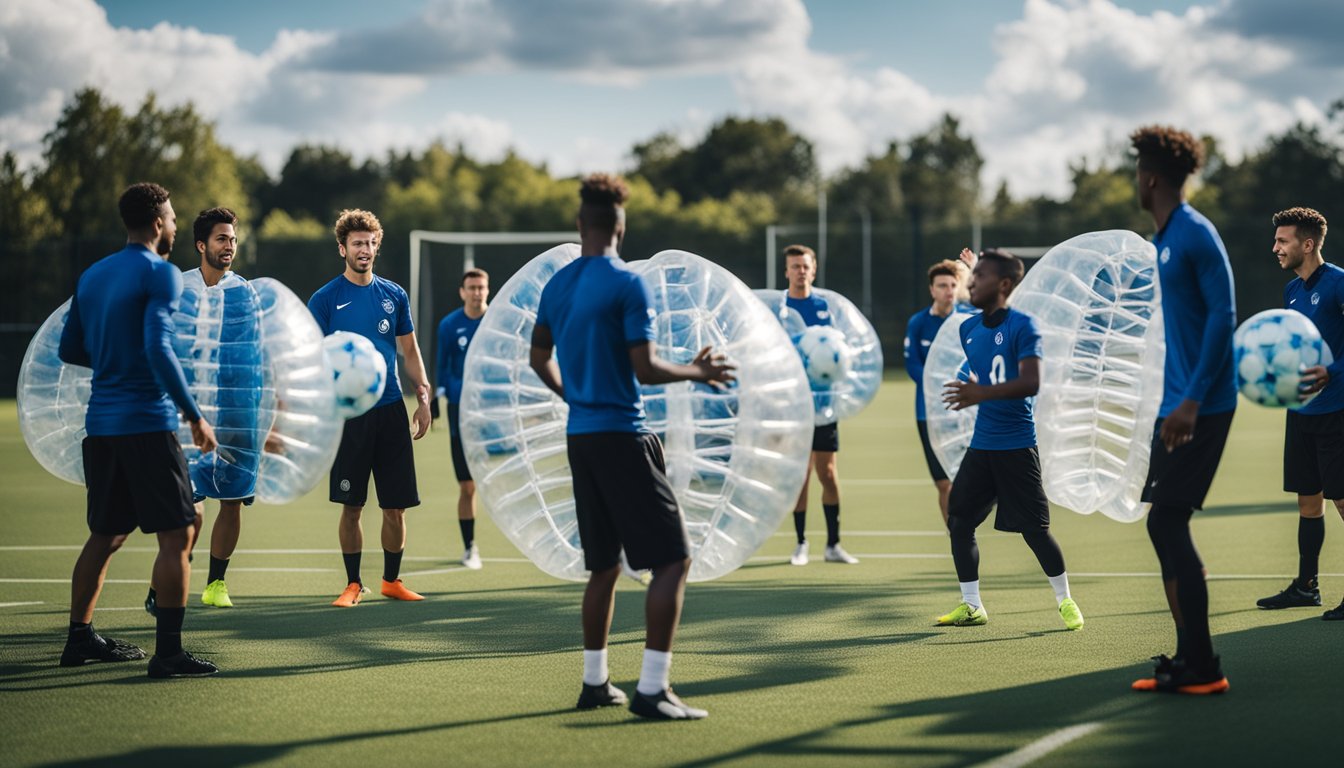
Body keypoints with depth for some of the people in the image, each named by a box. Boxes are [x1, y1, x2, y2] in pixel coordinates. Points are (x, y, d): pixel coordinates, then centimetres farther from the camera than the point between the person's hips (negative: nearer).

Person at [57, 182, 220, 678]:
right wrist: (194, 415, -17)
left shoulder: (92, 276, 13)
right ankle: (168, 652, -9)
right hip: (147, 423, -8)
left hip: (100, 425, 8)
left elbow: (70, 349, 17)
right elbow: (158, 348, -20)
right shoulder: (160, 274, -9)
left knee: (105, 534, 18)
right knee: (176, 535, -5)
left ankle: (80, 638, 22)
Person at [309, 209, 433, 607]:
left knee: (396, 507, 4)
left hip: (391, 410, 3)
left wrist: (424, 398, 5)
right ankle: (353, 584, 13)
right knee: (351, 506, 2)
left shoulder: (395, 295, 9)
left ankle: (392, 581, 18)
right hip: (348, 414, -3)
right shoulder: (325, 299, -1)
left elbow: (410, 351, 15)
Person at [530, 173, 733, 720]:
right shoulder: (627, 285, -12)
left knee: (604, 566, 16)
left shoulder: (556, 285, 10)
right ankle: (651, 690, -11)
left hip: (580, 437, 8)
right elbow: (645, 370, -16)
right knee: (672, 559, -5)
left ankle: (595, 683, 20)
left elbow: (540, 357, 22)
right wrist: (695, 372, 1)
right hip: (622, 436, -8)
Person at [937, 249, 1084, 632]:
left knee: (1033, 527, -3)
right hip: (981, 443, 7)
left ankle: (1065, 601, 14)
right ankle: (971, 605, 13)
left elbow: (1031, 383, -23)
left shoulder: (1022, 326, -12)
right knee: (959, 521, 3)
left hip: (1016, 445, -7)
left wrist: (982, 394, -32)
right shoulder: (968, 329, 10)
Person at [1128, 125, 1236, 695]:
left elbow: (1222, 315, -18)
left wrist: (1192, 400, -22)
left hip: (1198, 410, -9)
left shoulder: (1195, 234, -12)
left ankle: (1201, 669, -6)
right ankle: (1190, 658, 14)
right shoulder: (1163, 241, 15)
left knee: (1168, 523, -10)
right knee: (1165, 528, 9)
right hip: (1174, 407, 9)